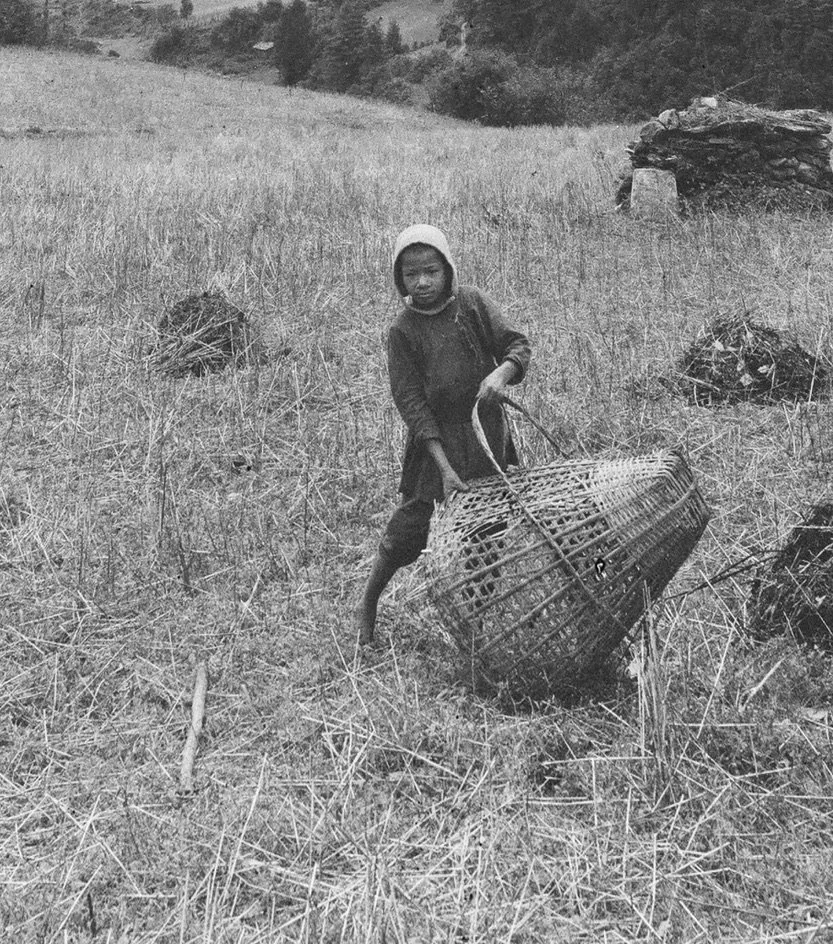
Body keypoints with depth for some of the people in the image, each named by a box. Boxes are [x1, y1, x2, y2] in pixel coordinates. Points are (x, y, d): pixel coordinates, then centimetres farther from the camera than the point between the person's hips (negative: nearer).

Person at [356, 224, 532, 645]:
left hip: (487, 431, 3)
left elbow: (518, 344, 1)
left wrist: (502, 372, -25)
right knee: (408, 529, -3)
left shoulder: (472, 302, -2)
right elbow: (410, 401, -12)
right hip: (435, 439, -3)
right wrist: (444, 466, -19)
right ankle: (366, 607, 19)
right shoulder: (402, 329, -9)